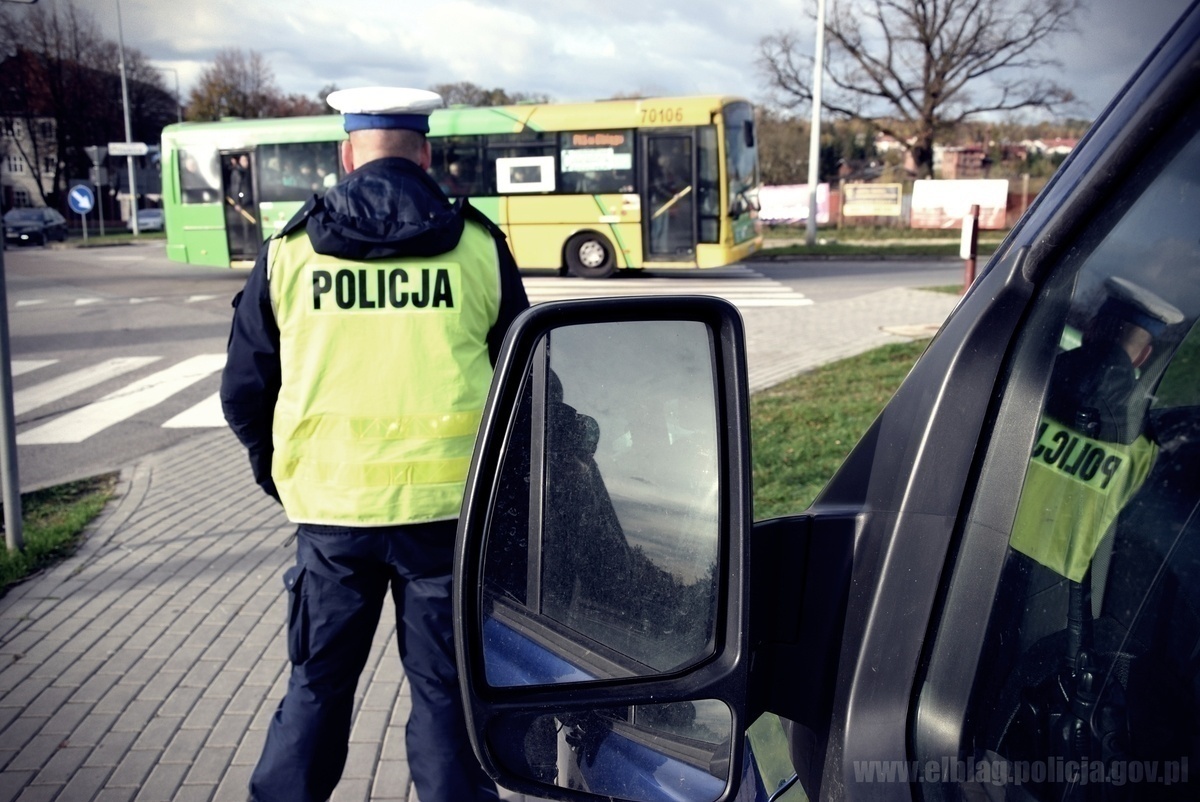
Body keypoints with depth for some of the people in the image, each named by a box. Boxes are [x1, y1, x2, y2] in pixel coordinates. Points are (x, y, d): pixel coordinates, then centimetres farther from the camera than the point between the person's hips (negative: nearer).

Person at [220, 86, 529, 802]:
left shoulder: (290, 250, 1)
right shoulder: (478, 246, -1)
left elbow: (244, 391, 6)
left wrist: (284, 478, 20)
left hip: (329, 508, 1)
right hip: (446, 506, -1)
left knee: (317, 687, 18)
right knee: (446, 691, 12)